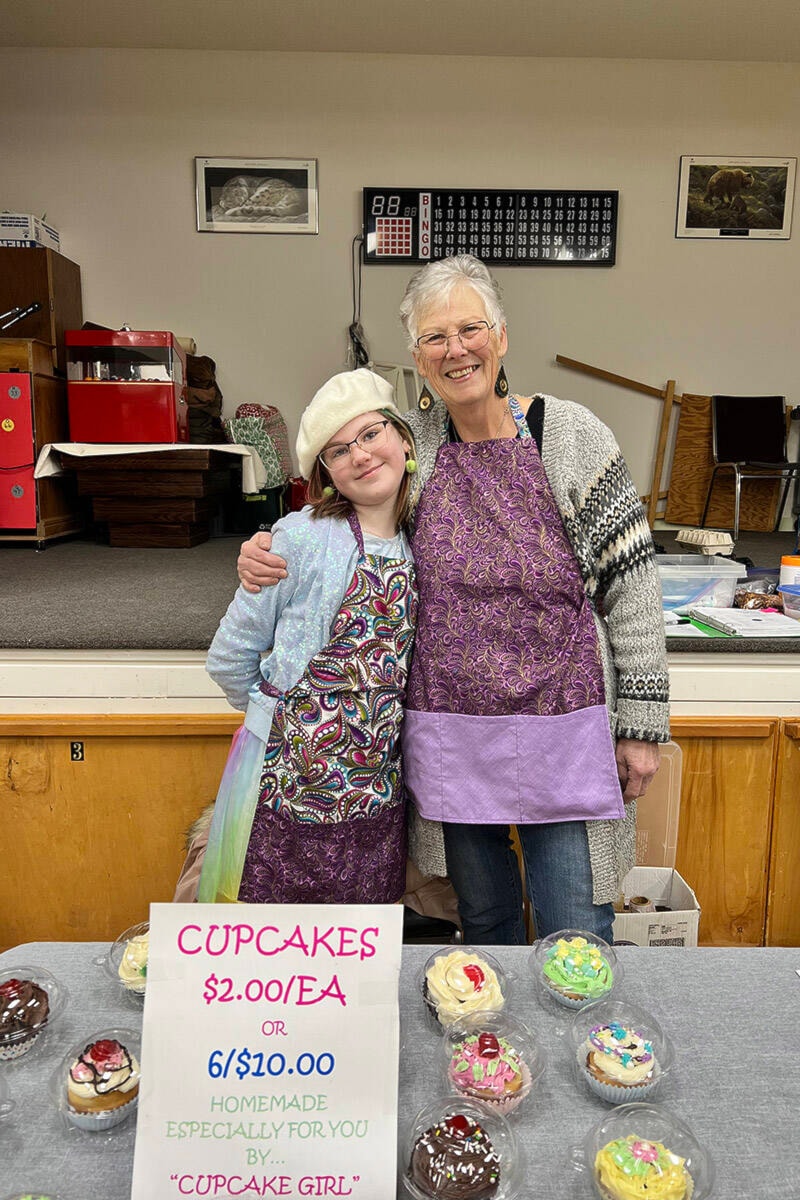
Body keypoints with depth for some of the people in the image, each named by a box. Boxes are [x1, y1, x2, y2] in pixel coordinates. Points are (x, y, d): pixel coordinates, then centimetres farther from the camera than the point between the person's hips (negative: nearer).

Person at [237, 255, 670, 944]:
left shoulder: (570, 435, -6)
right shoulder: (410, 442, 1)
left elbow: (632, 583, -4)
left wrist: (641, 724, -4)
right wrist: (268, 553, -6)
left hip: (561, 730, -2)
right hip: (451, 735, 3)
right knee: (483, 924, 21)